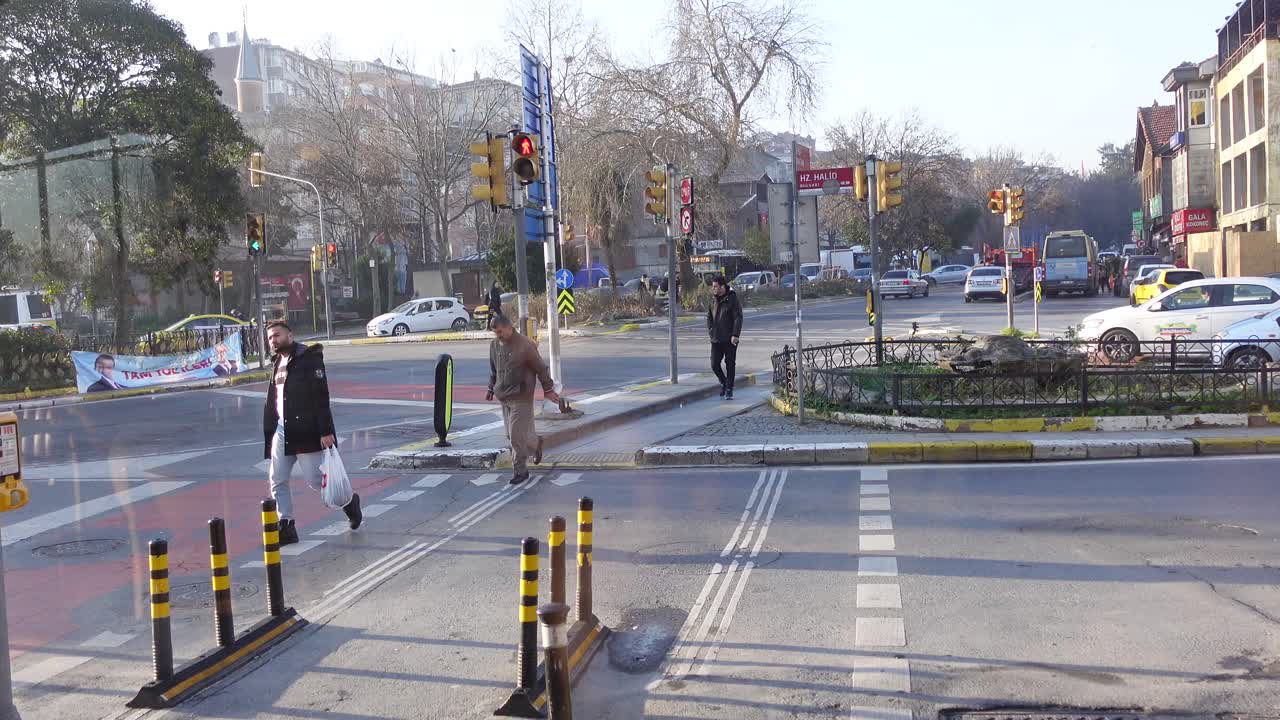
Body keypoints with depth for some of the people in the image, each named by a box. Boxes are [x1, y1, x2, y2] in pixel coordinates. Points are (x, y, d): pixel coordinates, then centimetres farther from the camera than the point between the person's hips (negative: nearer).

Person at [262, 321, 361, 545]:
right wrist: (269, 433, 16)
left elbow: (321, 397, -16)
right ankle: (286, 527, 11)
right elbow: (272, 402, 20)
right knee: (277, 481, 4)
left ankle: (348, 501, 22)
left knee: (315, 480, -3)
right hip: (281, 431, 8)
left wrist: (325, 431, -21)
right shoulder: (277, 364, 16)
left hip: (305, 431, -8)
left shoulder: (308, 358, -10)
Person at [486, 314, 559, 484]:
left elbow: (541, 368, -6)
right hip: (504, 397, 7)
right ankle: (536, 444, 39)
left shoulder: (525, 345, -13)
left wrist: (548, 389, -1)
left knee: (517, 435, -8)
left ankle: (520, 471, 4)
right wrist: (491, 389, 22)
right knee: (512, 434, 12)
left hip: (521, 397, -6)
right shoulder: (494, 344, 6)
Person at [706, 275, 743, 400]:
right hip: (716, 340, 5)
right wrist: (710, 331, 7)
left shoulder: (732, 299, -8)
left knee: (730, 365, 2)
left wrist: (735, 335, -17)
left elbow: (738, 318, -11)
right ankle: (723, 382, 26)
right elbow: (709, 317, 20)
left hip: (729, 339, -5)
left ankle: (729, 389, 11)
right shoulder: (714, 301, 9)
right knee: (714, 364, 2)